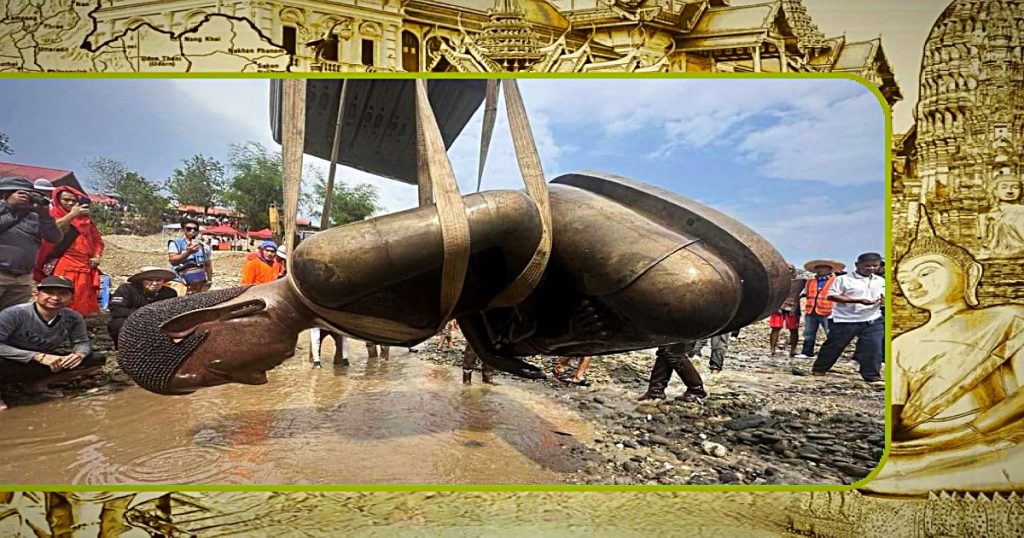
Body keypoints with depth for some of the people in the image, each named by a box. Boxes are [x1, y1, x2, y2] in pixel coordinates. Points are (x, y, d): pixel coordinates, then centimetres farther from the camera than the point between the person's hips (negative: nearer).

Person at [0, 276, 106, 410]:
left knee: (98, 358, -10)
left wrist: (79, 354, -25)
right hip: (12, 362, -6)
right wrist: (38, 356, -32)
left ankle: (36, 383, -6)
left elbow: (81, 342, 0)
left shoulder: (74, 318, -10)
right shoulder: (14, 314, -22)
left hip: (46, 360, 6)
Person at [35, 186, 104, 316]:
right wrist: (72, 214, -16)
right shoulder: (53, 216, 6)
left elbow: (97, 240, 26)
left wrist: (97, 256, 9)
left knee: (81, 305, 2)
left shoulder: (85, 219, 21)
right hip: (61, 268, -5)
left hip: (84, 269, 5)